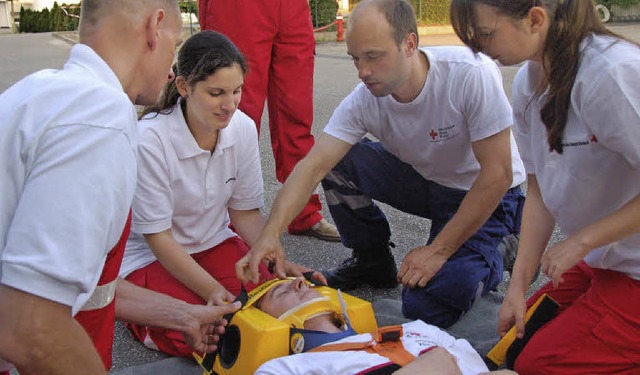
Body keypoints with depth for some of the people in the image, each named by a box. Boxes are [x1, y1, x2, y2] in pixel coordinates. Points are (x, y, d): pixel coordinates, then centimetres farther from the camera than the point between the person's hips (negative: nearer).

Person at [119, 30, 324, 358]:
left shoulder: (242, 128, -12)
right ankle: (133, 303, 8)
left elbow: (246, 212, -3)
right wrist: (212, 290, -28)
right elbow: (157, 235, -21)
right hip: (150, 253, -4)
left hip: (213, 242, 4)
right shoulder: (149, 140, -27)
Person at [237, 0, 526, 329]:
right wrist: (270, 233, -38)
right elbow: (313, 166, -23)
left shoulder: (472, 74, -30)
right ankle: (372, 262, 5)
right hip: (422, 179, 5)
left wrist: (438, 251, -25)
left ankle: (487, 255, 10)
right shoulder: (364, 100, -17)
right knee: (336, 161, -18)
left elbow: (498, 176, -26)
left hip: (484, 195, -4)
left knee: (425, 308, -22)